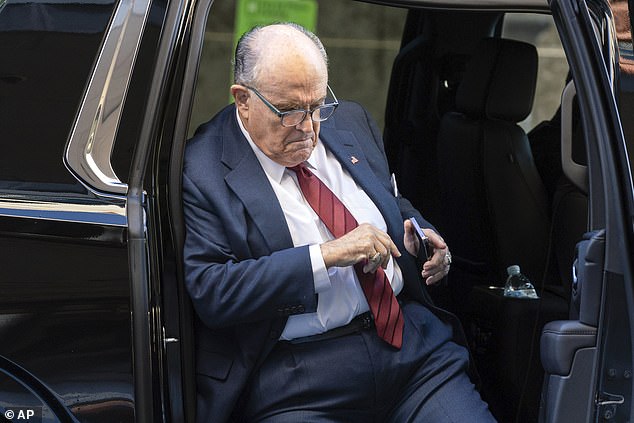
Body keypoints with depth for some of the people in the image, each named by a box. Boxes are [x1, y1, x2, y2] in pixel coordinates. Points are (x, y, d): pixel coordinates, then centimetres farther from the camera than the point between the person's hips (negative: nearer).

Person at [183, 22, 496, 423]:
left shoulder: (350, 122, 15)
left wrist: (418, 237, 6)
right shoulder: (202, 172, -7)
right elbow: (210, 291, -16)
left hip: (410, 341, 5)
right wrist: (326, 255, -19)